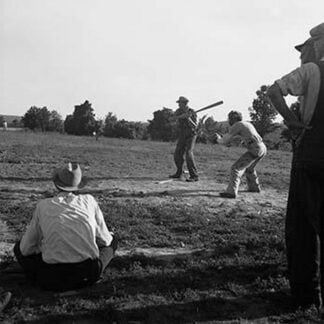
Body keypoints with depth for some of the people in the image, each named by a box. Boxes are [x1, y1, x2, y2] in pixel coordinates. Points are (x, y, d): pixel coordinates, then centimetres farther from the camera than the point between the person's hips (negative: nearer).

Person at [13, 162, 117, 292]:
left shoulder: (43, 205, 4)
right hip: (88, 275, 0)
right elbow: (105, 240, 11)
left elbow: (26, 248, 10)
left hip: (52, 278, 0)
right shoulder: (89, 200, 3)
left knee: (19, 247, 26)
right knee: (112, 240, 27)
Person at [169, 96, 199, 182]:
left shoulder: (192, 112, -15)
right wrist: (185, 115, -40)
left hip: (191, 136, -6)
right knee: (177, 155, 10)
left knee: (189, 155, -21)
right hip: (182, 136, 6)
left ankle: (194, 176, -19)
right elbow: (177, 117, -23)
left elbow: (195, 127, -22)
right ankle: (179, 173, 30)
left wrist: (189, 119, -37)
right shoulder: (179, 111, 0)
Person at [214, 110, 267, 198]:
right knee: (249, 168, 32)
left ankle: (231, 192, -15)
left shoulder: (235, 126, -2)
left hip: (255, 150, -9)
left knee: (236, 168, -7)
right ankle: (254, 187, 44)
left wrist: (218, 139, 21)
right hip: (262, 148, 9)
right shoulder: (247, 124, 25)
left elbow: (225, 142, -1)